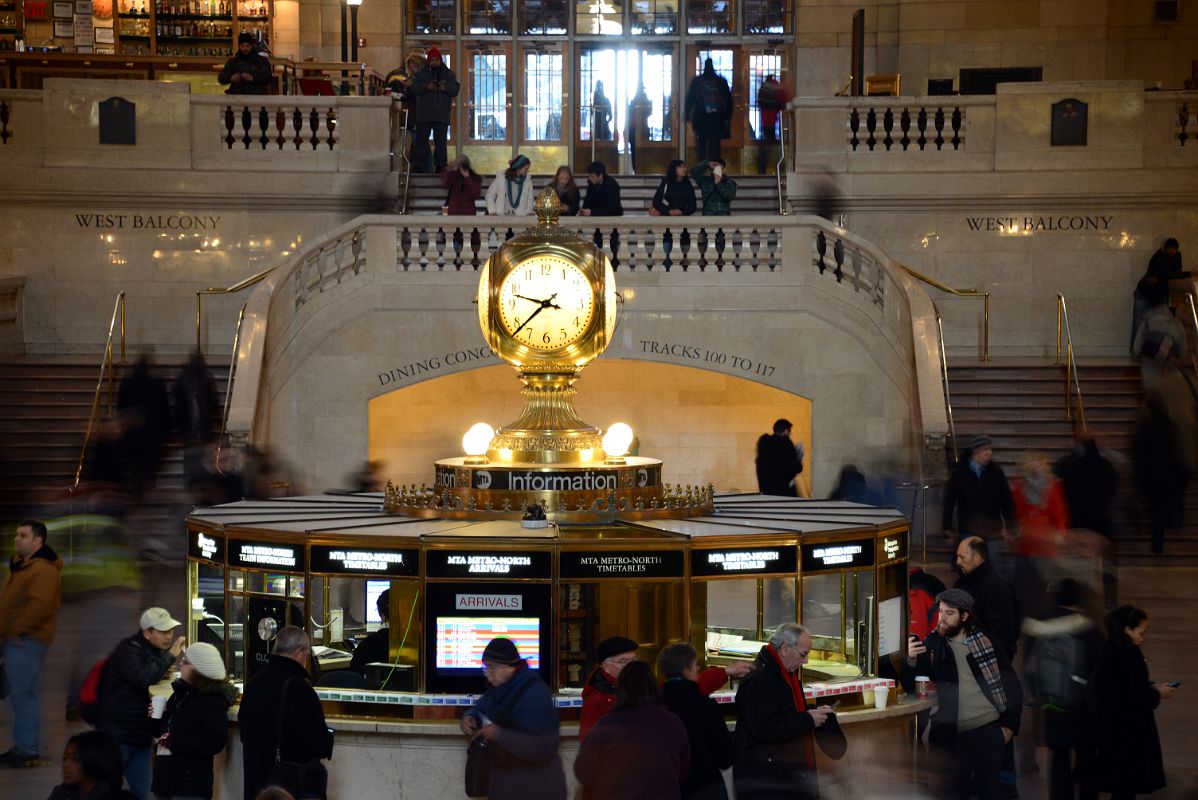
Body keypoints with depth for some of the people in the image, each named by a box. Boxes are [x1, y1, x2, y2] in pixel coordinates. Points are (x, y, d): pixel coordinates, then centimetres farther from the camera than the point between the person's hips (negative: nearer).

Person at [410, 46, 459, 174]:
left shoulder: (449, 74, 11)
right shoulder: (421, 73, 9)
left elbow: (455, 90, 3)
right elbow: (414, 88, -2)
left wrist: (445, 88, -16)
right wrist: (427, 87, -18)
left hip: (442, 115, 0)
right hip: (424, 114, 0)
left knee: (440, 142, -1)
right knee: (421, 140, 0)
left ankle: (440, 166, 3)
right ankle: (418, 166, 4)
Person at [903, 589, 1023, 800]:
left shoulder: (985, 642, 4)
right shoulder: (930, 646, 4)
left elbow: (1011, 683, 8)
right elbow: (911, 687, -1)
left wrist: (1010, 725, 2)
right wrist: (911, 660, -20)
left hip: (989, 730, 0)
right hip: (952, 734, 0)